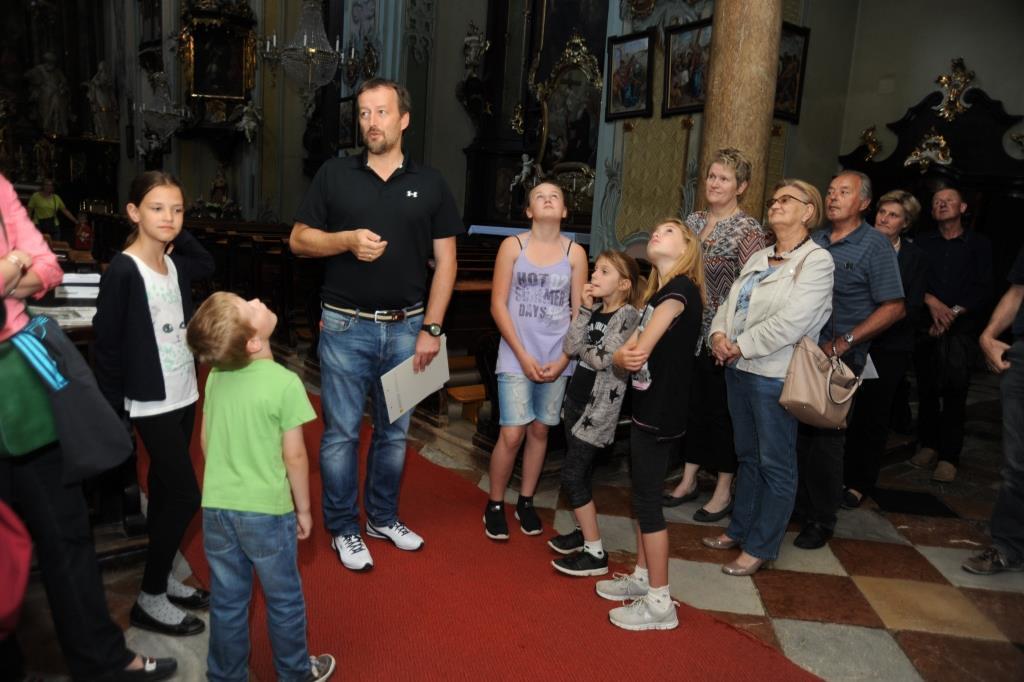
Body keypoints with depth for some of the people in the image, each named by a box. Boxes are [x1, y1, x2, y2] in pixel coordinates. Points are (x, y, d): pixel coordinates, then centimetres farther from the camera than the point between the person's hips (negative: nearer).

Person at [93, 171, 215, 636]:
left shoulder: (176, 264, 4)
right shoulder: (122, 271, -16)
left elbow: (207, 265, 26)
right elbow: (106, 344, -14)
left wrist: (179, 234, 9)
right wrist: (112, 409, -13)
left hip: (184, 395, 7)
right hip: (151, 403, -7)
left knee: (165, 490, 16)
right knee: (185, 495, -4)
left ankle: (160, 578, 32)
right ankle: (149, 600, 12)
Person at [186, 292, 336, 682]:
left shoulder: (214, 377, -4)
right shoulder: (285, 383, -20)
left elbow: (206, 441, 6)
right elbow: (294, 455, -15)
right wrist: (303, 508, -1)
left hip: (217, 508, 4)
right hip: (266, 512, -4)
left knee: (226, 602, 19)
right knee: (284, 601, 17)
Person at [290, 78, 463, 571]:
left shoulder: (430, 184, 4)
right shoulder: (334, 175, 2)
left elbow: (445, 260, 3)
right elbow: (298, 241, 4)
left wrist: (431, 328, -4)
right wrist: (347, 240, -16)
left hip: (406, 327, 2)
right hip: (346, 326, -1)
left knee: (395, 431, 13)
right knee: (342, 432, 5)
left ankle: (383, 517, 31)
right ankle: (343, 529, 22)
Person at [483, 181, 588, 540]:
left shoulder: (575, 252, 3)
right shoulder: (512, 246, -1)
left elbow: (580, 312, 4)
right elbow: (498, 305, -4)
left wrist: (563, 360, -5)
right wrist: (523, 356, -10)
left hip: (557, 359, 2)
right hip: (517, 356, -2)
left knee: (539, 431, 10)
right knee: (511, 435, -6)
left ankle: (525, 503, 27)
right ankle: (494, 505, 14)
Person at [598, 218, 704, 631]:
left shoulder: (681, 288, -14)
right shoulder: (658, 292, 15)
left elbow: (641, 348, -21)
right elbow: (628, 349, 4)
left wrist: (631, 355, 1)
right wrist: (622, 357, -19)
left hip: (662, 411, -9)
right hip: (647, 406, 9)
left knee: (647, 499, -3)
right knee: (642, 493, 17)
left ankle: (660, 603, 8)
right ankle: (642, 577, 31)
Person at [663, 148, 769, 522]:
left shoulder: (749, 230, -10)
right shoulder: (693, 221, 9)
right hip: (691, 331, 6)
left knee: (721, 410, 5)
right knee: (693, 404, 14)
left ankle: (723, 491, 20)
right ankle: (688, 480, 29)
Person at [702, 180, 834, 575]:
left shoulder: (816, 260, -9)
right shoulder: (759, 258, 15)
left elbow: (792, 321, -20)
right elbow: (730, 302, 12)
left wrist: (741, 346, -17)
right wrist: (718, 334, -8)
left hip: (775, 374, -7)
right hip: (738, 368, 8)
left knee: (775, 464, 4)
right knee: (748, 456, 18)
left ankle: (761, 546, 15)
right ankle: (740, 528, 32)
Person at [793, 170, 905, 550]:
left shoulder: (875, 247, -4)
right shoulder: (813, 241, 11)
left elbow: (893, 308, -8)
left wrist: (843, 343, -15)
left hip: (839, 360, -5)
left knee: (826, 440, 3)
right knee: (795, 433, 9)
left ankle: (821, 520, 18)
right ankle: (796, 506, 26)